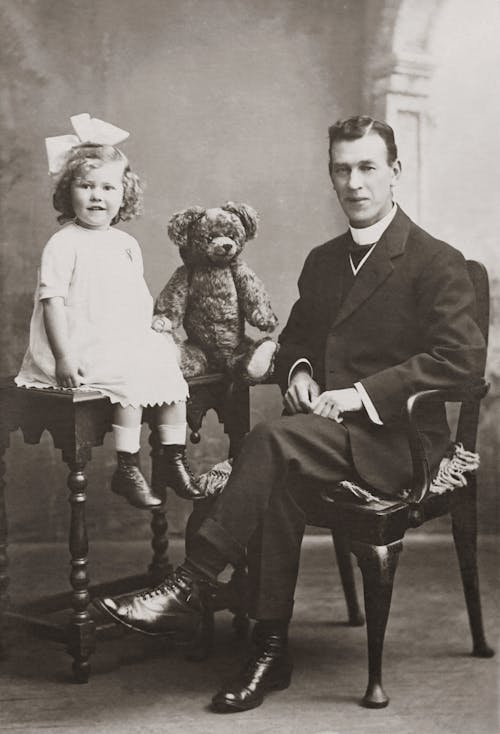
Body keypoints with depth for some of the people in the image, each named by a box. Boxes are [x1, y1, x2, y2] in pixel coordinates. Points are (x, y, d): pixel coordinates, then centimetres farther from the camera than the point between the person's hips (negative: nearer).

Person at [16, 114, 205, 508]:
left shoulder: (127, 244, 13)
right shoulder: (63, 244, -8)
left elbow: (142, 299, 18)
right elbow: (53, 301, -13)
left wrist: (153, 337, 6)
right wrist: (64, 357, -19)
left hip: (132, 346, 7)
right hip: (84, 349, -7)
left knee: (171, 370, -3)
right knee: (131, 379, -24)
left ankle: (174, 460, 9)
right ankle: (127, 469, -12)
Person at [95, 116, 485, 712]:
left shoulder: (437, 262, -3)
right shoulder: (323, 260, 18)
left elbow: (462, 357, -13)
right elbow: (293, 336, 29)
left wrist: (362, 393, -19)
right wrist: (296, 370, 3)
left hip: (395, 438, -6)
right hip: (328, 429, 6)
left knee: (274, 439, -32)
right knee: (276, 484, -28)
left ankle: (189, 588, -26)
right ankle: (270, 651, -18)